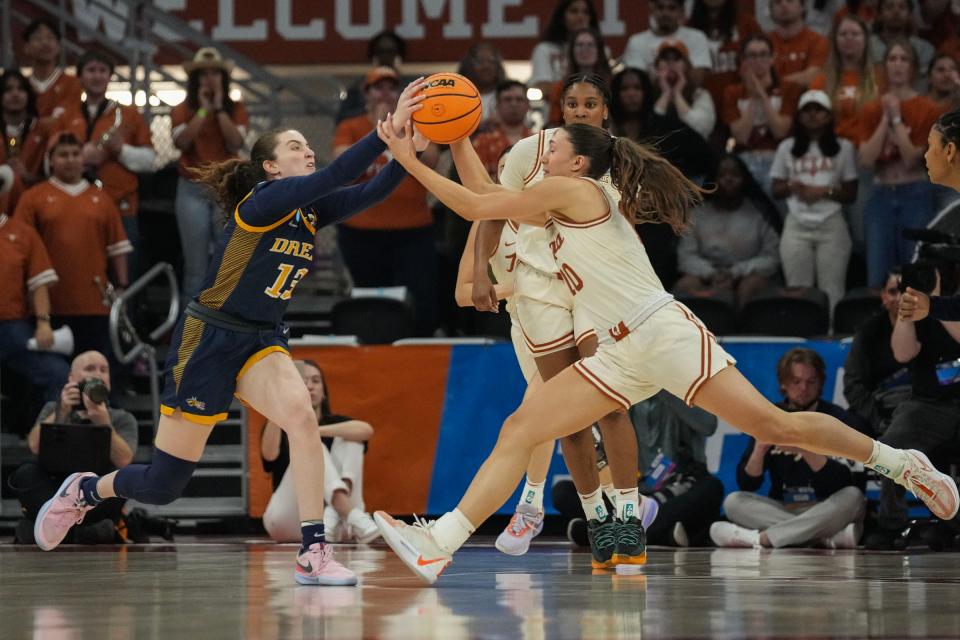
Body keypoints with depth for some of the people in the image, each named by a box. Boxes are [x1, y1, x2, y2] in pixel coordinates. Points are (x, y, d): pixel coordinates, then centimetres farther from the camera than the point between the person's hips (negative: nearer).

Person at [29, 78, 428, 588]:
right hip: (208, 343, -6)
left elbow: (370, 192, -10)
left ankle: (313, 555, -26)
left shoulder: (312, 211, 4)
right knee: (163, 484, 1)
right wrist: (388, 132, -38)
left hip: (260, 343, 6)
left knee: (301, 415, -27)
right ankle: (84, 491, 33)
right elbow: (331, 177, -32)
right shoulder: (261, 203, -17)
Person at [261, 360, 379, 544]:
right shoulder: (281, 427, 10)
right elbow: (269, 454, -17)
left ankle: (335, 516, -36)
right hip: (288, 522, -2)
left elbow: (367, 430, -11)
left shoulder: (333, 422, 14)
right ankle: (353, 516, -49)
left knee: (349, 437, -11)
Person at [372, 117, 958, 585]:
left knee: (775, 426, -10)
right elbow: (484, 196, 25)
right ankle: (438, 546, -13)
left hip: (665, 333, -9)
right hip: (624, 354, 9)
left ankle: (899, 462, 7)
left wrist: (411, 163, -1)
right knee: (519, 431, -5)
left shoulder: (574, 189, -7)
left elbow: (477, 207, -7)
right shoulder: (557, 212, 18)